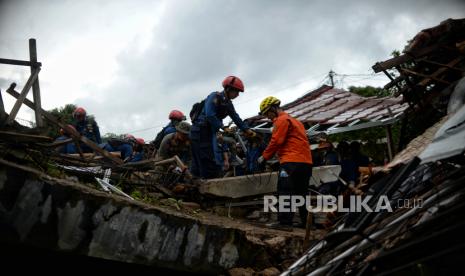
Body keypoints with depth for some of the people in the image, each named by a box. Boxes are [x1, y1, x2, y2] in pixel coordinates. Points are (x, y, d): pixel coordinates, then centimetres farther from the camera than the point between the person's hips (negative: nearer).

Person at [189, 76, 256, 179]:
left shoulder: (228, 103, 13)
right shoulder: (214, 97, -14)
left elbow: (236, 118, 14)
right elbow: (210, 116, -23)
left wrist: (248, 130, 6)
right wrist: (223, 127, -20)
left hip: (209, 132, 9)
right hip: (201, 131, -9)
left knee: (198, 164, 10)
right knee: (213, 163, -13)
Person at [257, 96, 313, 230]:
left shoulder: (282, 120, -4)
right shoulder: (293, 120, 26)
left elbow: (276, 141, -10)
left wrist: (264, 157, 0)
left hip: (292, 161, -10)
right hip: (306, 162, 10)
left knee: (285, 191, -9)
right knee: (301, 192, 13)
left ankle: (285, 221, -14)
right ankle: (306, 221, 16)